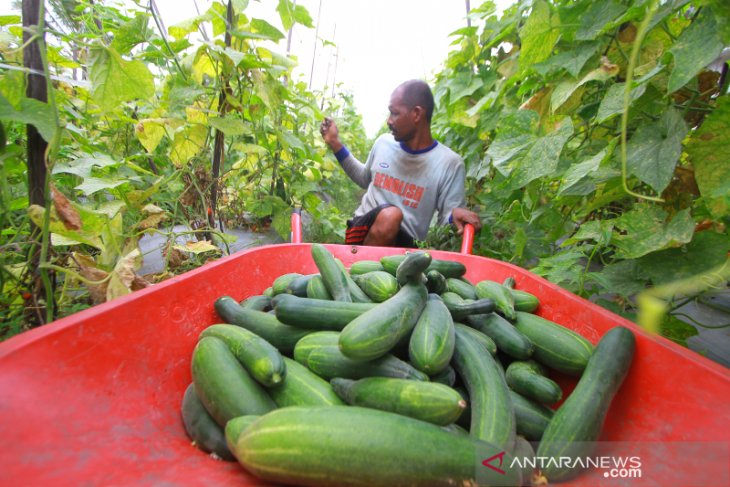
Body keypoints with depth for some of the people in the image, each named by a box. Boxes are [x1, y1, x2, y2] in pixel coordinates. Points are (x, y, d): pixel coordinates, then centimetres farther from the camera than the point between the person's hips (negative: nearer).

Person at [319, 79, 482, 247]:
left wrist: (455, 215, -28)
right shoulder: (383, 143, 7)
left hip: (404, 244, -1)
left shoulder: (449, 163, -6)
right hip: (363, 230, 2)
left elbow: (448, 218, -3)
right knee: (389, 215, -33)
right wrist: (334, 143, 20)